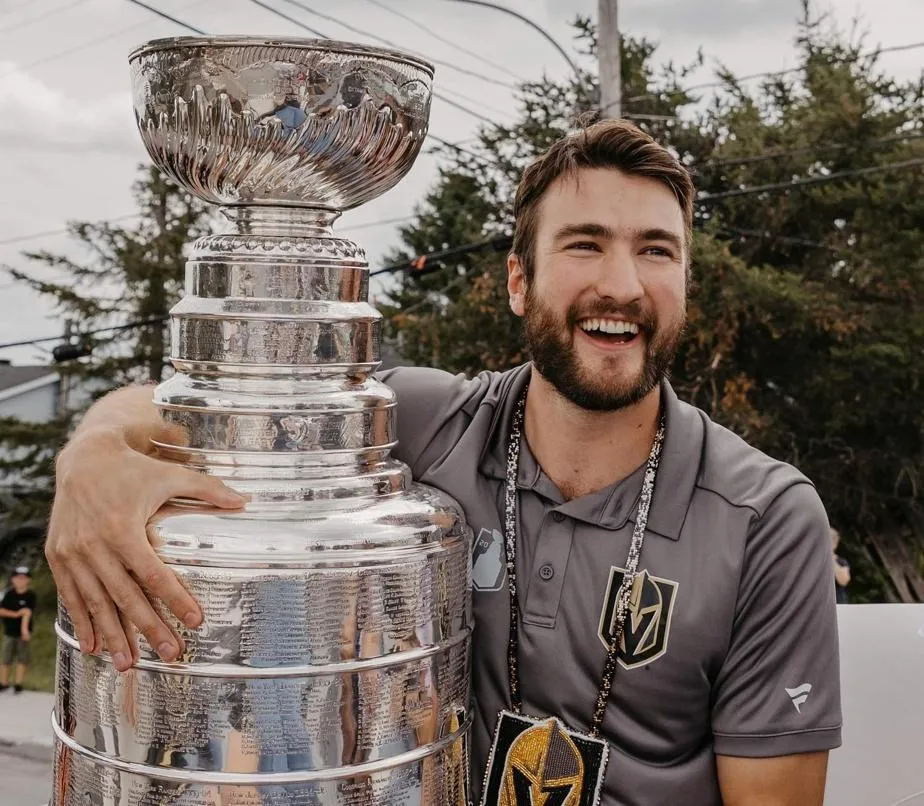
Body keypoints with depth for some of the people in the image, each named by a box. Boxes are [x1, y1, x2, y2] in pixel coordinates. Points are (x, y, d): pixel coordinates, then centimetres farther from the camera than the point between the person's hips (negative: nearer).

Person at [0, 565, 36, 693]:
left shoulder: (30, 595, -8)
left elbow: (27, 612, -18)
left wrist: (24, 629, -27)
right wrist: (15, 614, -17)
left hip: (23, 632, -2)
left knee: (22, 659, 3)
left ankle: (18, 684, 13)